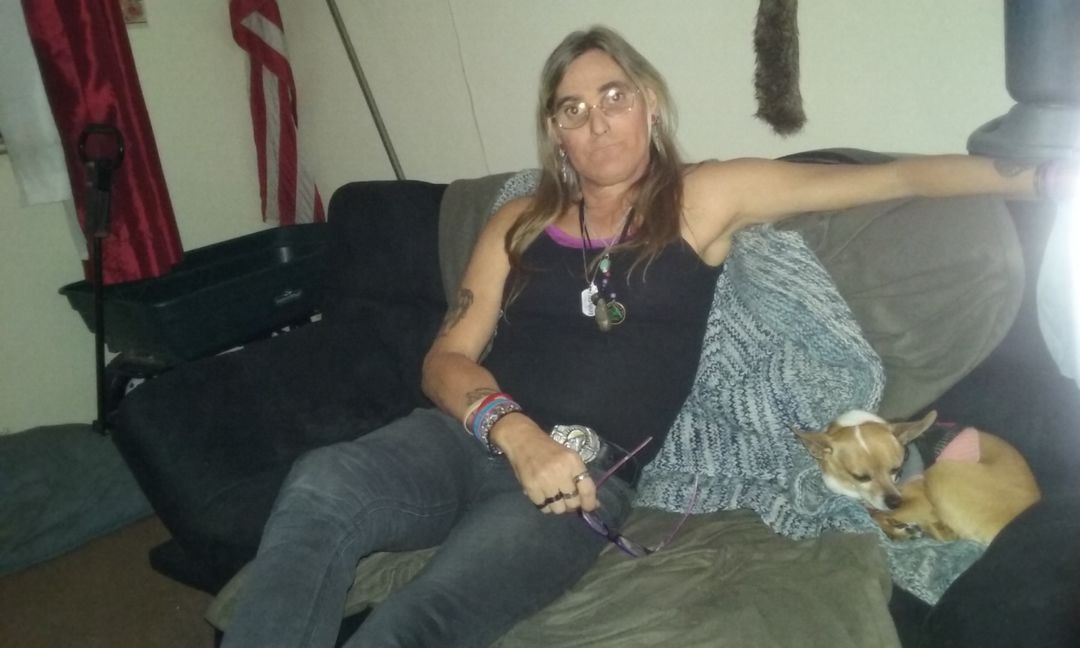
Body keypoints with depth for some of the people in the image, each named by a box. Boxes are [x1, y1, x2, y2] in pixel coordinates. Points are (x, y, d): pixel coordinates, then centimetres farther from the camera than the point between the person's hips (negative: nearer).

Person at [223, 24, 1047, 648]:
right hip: (470, 439, 3)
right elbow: (447, 358, 7)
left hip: (587, 474, -3)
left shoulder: (704, 200, 11)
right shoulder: (520, 222, 16)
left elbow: (894, 177, 11)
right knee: (320, 483, -30)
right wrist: (514, 433, -12)